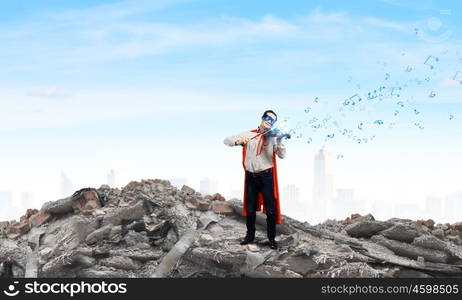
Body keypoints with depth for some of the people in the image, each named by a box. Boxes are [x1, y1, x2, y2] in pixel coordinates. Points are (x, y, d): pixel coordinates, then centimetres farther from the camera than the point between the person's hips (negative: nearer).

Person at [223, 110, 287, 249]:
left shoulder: (273, 137, 0)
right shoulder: (247, 134, 5)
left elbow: (282, 155, -12)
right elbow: (226, 140, 1)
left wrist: (279, 140, -30)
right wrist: (238, 142, -20)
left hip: (266, 176, -2)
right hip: (250, 177, 2)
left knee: (270, 209, -2)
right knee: (250, 209, 12)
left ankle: (272, 238, 12)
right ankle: (250, 235, 28)